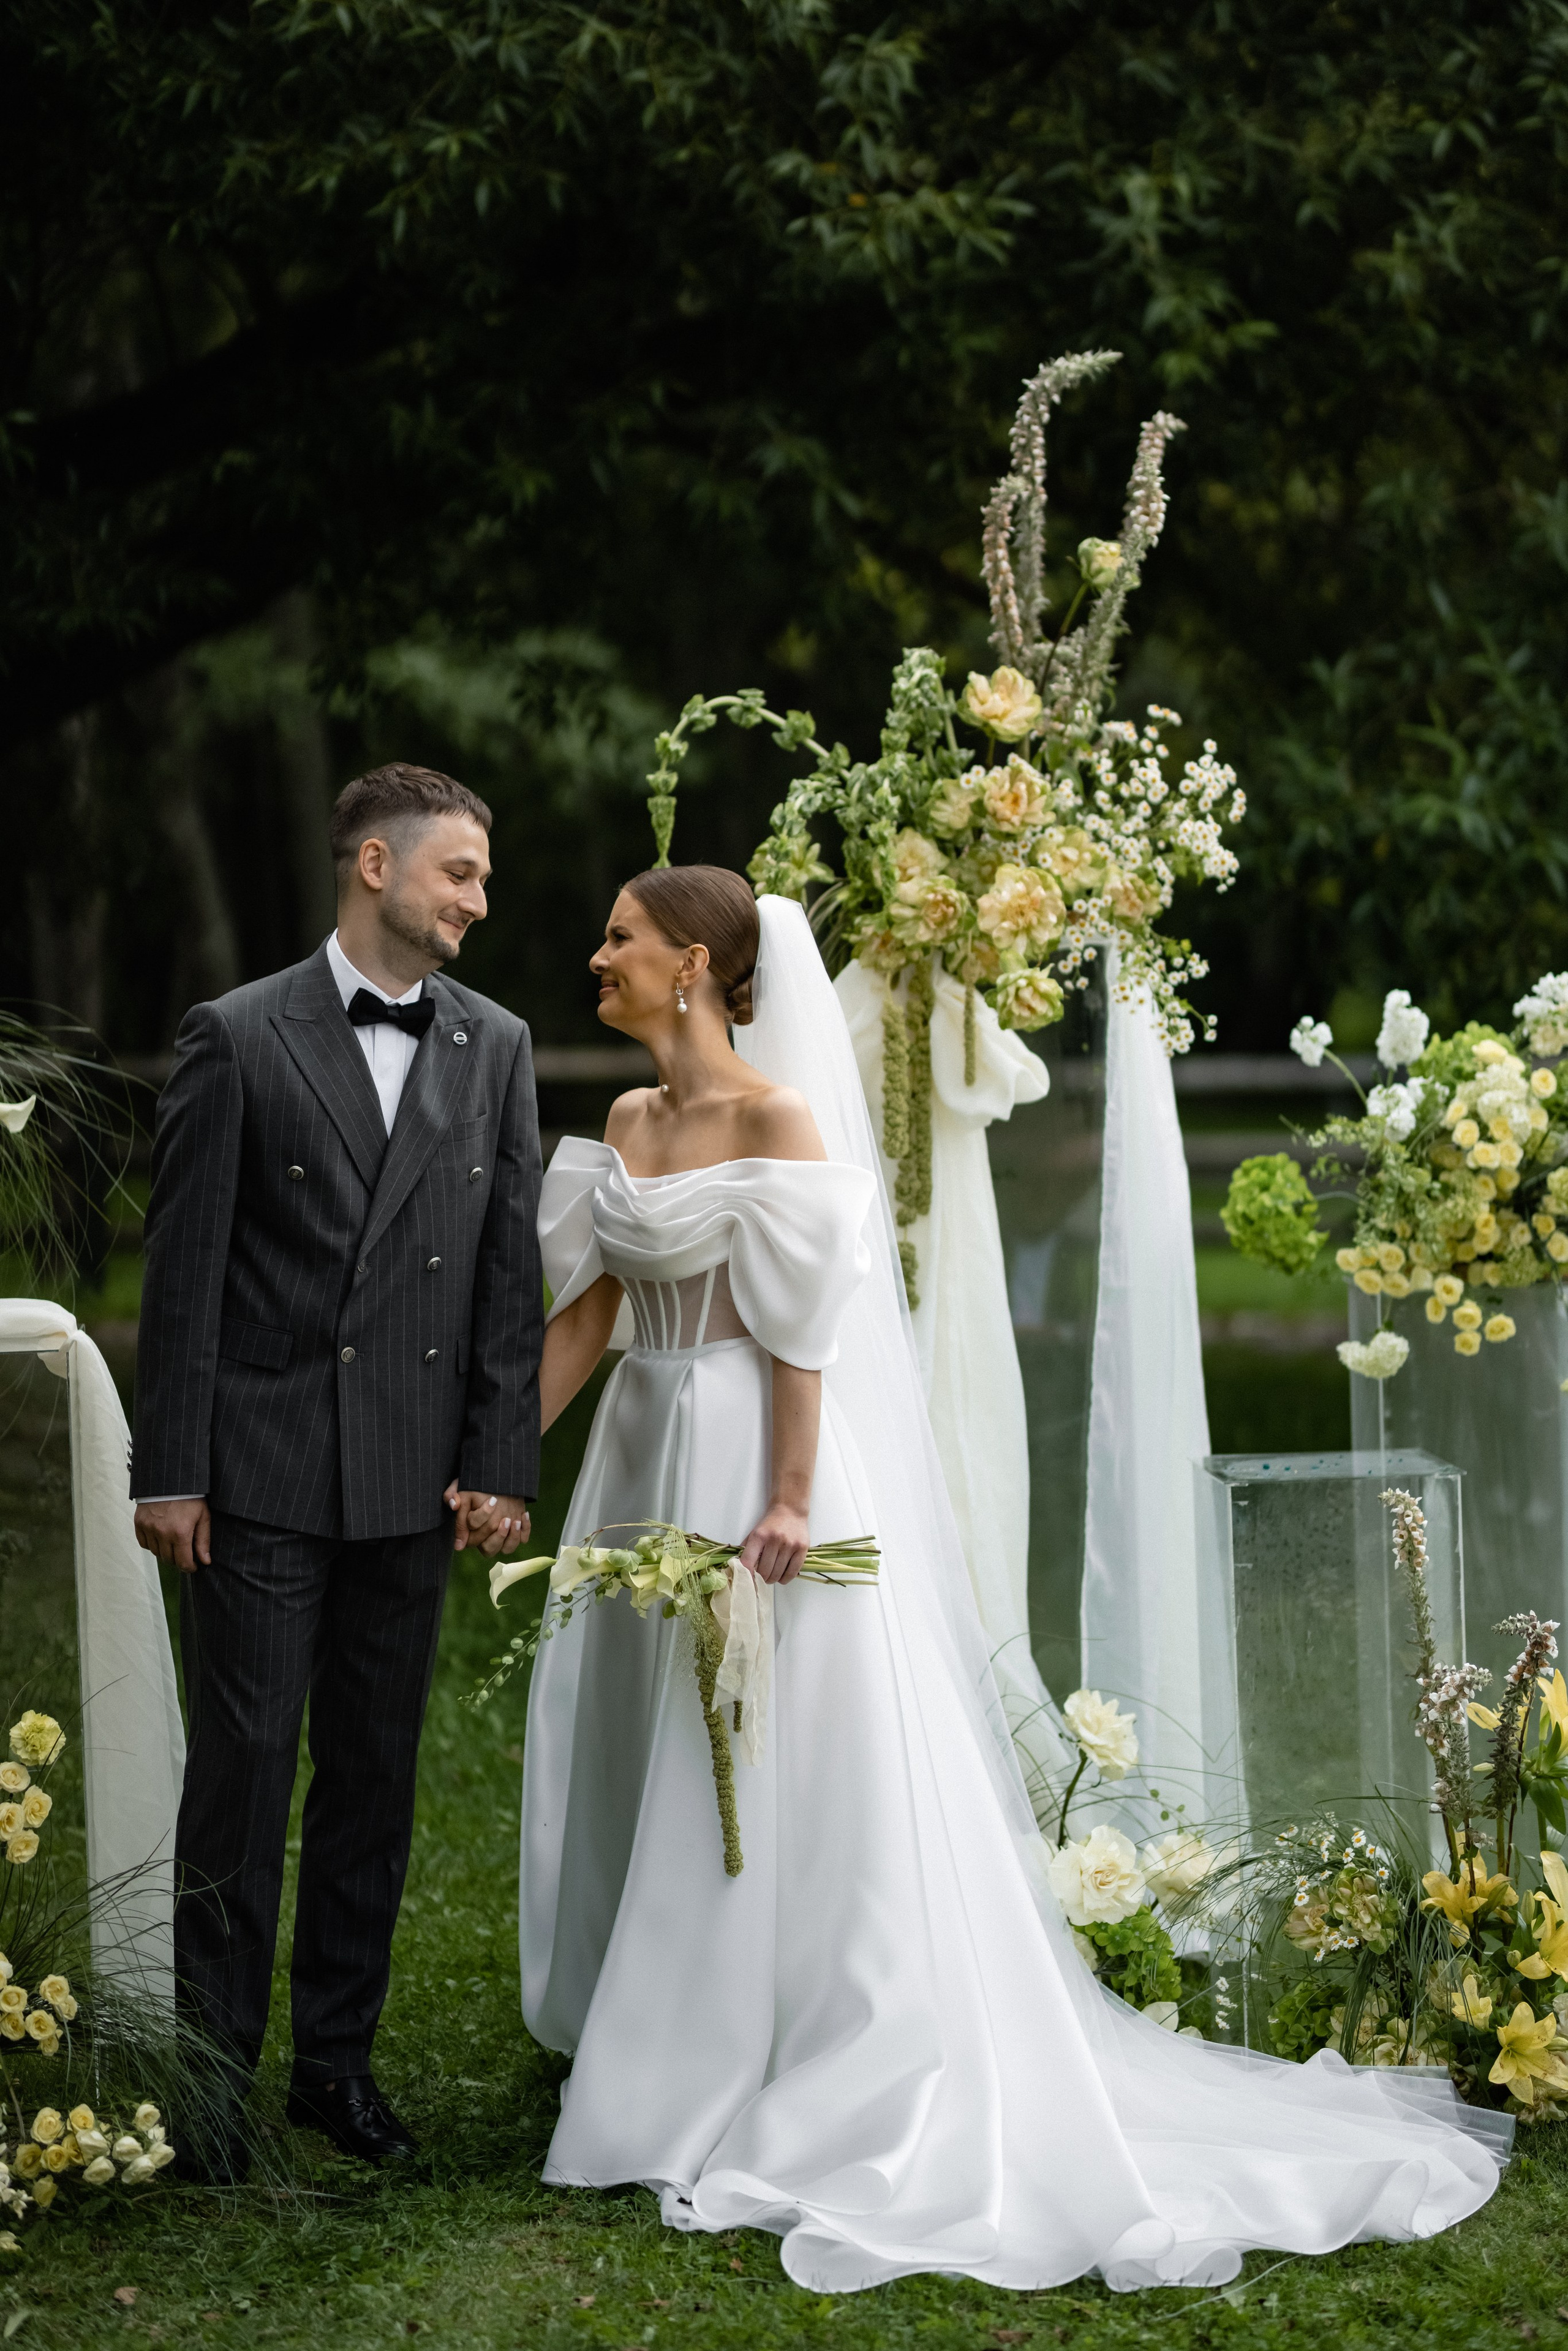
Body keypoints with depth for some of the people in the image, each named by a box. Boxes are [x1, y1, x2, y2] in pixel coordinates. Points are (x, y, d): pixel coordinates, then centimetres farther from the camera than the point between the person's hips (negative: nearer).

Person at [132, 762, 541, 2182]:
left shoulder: (496, 1050, 8)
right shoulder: (238, 1039, -3)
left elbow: (512, 1275, 7)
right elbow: (185, 1269, -4)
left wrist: (504, 1466, 1)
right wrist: (170, 1471, -8)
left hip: (412, 1479, 4)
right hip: (259, 1475, -4)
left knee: (378, 1773, 9)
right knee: (244, 1762, -1)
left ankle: (340, 2056, 20)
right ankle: (215, 2067, 8)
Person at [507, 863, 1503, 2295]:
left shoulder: (777, 1119, -13)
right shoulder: (629, 1122, 10)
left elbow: (799, 1335, -16)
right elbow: (584, 1315, 11)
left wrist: (792, 1502, -22)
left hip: (747, 1461, -8)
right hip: (646, 1457, 8)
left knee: (761, 1782, -1)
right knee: (635, 1767, 11)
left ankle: (743, 2097, 7)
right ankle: (668, 2068, 22)